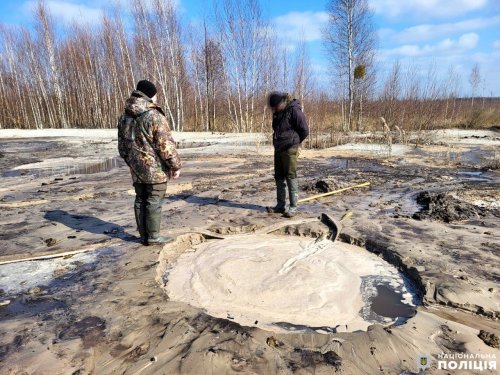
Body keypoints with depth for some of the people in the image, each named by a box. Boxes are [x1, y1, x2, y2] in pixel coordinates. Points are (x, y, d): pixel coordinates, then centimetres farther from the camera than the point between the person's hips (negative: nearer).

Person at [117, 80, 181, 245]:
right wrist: (175, 165, -8)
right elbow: (166, 145, -17)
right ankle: (153, 236, 7)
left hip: (136, 168, 7)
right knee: (154, 201, 0)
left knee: (140, 200, 13)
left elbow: (122, 145, 16)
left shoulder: (124, 117, 10)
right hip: (155, 168, -7)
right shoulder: (154, 116, -15)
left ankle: (144, 235, 20)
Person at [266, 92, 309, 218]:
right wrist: (278, 142, 11)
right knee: (279, 177, 9)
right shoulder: (277, 112, 12)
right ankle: (281, 205, 18)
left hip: (290, 149, -8)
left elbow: (305, 130, -11)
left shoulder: (294, 110, -12)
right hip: (278, 148, 8)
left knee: (291, 177, -6)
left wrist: (294, 142, 2)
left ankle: (293, 207, 0)